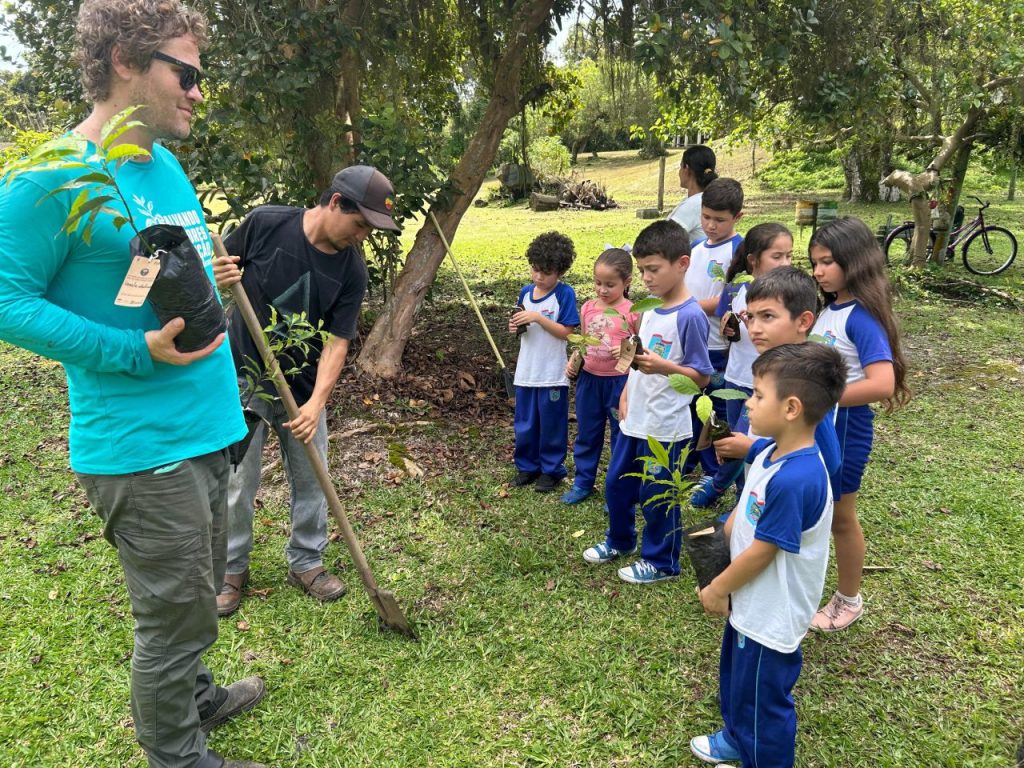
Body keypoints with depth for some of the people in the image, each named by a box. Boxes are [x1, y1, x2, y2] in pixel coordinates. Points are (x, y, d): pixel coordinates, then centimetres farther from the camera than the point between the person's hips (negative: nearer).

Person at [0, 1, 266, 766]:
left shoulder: (166, 165, 10)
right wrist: (140, 351, -22)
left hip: (206, 429, 9)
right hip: (142, 447, -8)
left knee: (195, 595, 25)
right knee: (177, 613, 7)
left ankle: (192, 697, 48)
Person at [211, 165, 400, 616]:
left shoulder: (352, 270, -9)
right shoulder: (266, 224, -13)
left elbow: (337, 341, -11)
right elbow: (220, 267, 2)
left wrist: (316, 402, -24)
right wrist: (219, 277, -23)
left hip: (303, 388, 2)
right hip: (244, 377, -2)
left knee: (311, 479, 10)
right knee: (238, 482, 3)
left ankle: (306, 563, 30)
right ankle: (232, 569, 23)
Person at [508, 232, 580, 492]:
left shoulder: (564, 294, -11)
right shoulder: (526, 292, 5)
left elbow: (565, 331, -15)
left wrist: (538, 317, -23)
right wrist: (516, 327, -7)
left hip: (553, 374, -5)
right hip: (525, 372, 5)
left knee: (551, 424, 7)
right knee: (524, 423, 14)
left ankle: (551, 469, 22)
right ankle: (527, 466, 29)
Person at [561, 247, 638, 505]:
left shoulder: (632, 312, -12)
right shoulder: (588, 308, 3)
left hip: (619, 381, -5)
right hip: (589, 378, 5)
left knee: (621, 437, 8)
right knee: (586, 433, 16)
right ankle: (583, 482, 32)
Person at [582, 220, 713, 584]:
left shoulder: (690, 316, -18)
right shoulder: (651, 308, 6)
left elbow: (702, 376, -15)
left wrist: (663, 366, -29)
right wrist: (626, 394, 10)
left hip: (665, 426, -8)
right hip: (635, 419, 8)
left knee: (656, 495, 6)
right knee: (616, 484, 20)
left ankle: (661, 561, 26)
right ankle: (619, 540, 42)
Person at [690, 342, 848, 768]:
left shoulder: (795, 481, -34)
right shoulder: (770, 452, -5)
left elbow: (760, 553, -25)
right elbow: (744, 510, 8)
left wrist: (716, 590, -12)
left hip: (770, 617, -10)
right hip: (751, 603, 10)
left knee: (761, 698, 13)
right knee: (736, 677, 30)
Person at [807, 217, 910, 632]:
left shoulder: (862, 316, -21)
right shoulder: (828, 308, 3)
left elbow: (882, 384, -31)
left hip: (844, 427, -7)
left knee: (840, 516, 11)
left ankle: (848, 601, 32)